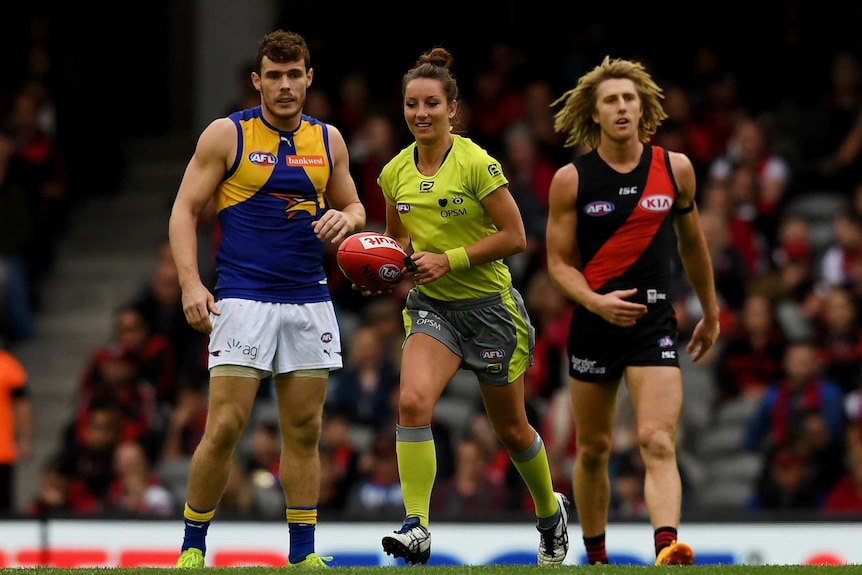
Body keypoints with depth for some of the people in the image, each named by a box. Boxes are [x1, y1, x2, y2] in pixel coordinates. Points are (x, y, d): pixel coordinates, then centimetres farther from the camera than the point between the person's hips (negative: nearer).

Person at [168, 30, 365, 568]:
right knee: (224, 426, -10)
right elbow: (185, 209, -1)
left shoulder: (328, 140, 10)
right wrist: (191, 283, -13)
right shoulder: (226, 135, -2)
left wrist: (346, 219, -4)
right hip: (243, 298, -4)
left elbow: (353, 206, 21)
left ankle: (303, 554, 10)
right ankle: (193, 548, 0)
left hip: (309, 302, 4)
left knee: (305, 431, 5)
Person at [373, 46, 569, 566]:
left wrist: (449, 260, -20)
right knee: (413, 401, -24)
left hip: (489, 304, -3)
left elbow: (514, 236, -14)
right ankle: (417, 528, -25)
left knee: (511, 429, 12)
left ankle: (551, 512, 40)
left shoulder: (477, 163, -15)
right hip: (431, 306, 3)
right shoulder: (395, 173, 0)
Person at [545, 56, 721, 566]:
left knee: (658, 443, -18)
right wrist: (596, 301, -19)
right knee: (593, 449, 11)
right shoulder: (572, 179, -2)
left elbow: (692, 244, 17)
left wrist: (711, 313, 25)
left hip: (654, 322, -1)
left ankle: (668, 547, -34)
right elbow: (559, 262, 0)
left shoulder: (675, 169, 2)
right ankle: (596, 557, 28)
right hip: (594, 322, 1)